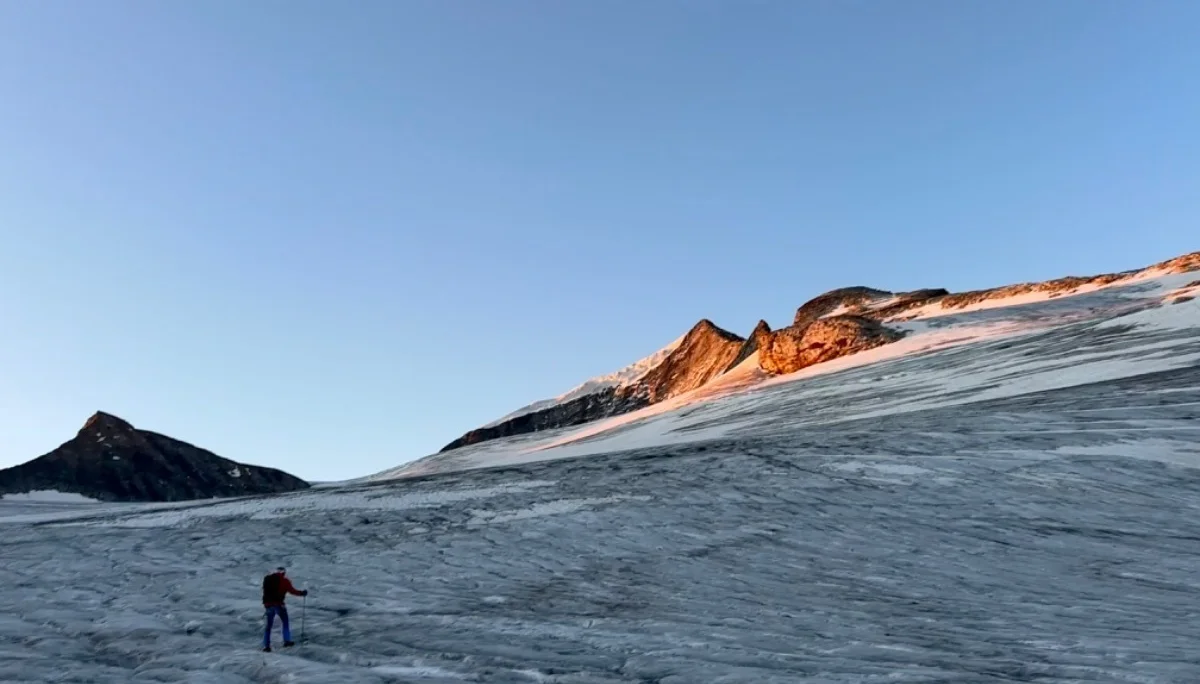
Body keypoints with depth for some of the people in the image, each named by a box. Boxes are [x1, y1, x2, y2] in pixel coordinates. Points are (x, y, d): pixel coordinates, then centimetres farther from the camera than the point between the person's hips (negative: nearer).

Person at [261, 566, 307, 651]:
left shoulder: (267, 579, 12)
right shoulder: (284, 581, -2)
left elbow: (265, 590, 17)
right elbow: (292, 591, -3)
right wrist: (302, 593, 10)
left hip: (268, 604, 4)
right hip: (278, 604, -4)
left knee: (269, 625, 10)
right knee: (285, 622, 14)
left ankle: (266, 645, 3)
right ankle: (287, 641, 11)